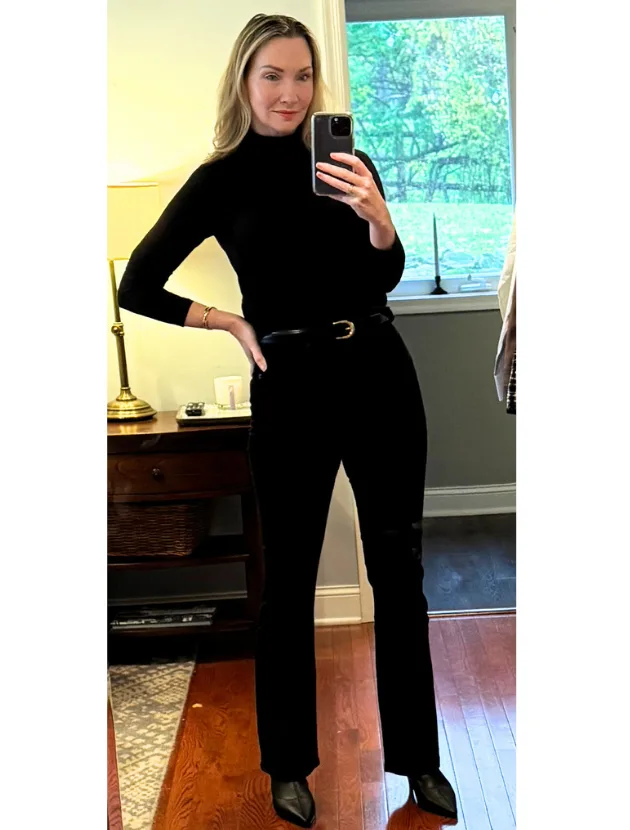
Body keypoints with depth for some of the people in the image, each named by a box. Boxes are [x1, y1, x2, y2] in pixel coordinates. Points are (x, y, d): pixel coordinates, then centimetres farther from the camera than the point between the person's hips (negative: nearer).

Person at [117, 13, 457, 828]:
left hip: (379, 372, 2)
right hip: (290, 387, -2)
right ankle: (288, 764, 25)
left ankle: (417, 756, 25)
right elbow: (136, 288, 4)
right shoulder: (219, 181, 1)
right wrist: (231, 323, 0)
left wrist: (378, 216, -21)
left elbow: (384, 276, -2)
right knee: (288, 580, 7)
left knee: (398, 568, 8)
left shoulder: (347, 162, 6)